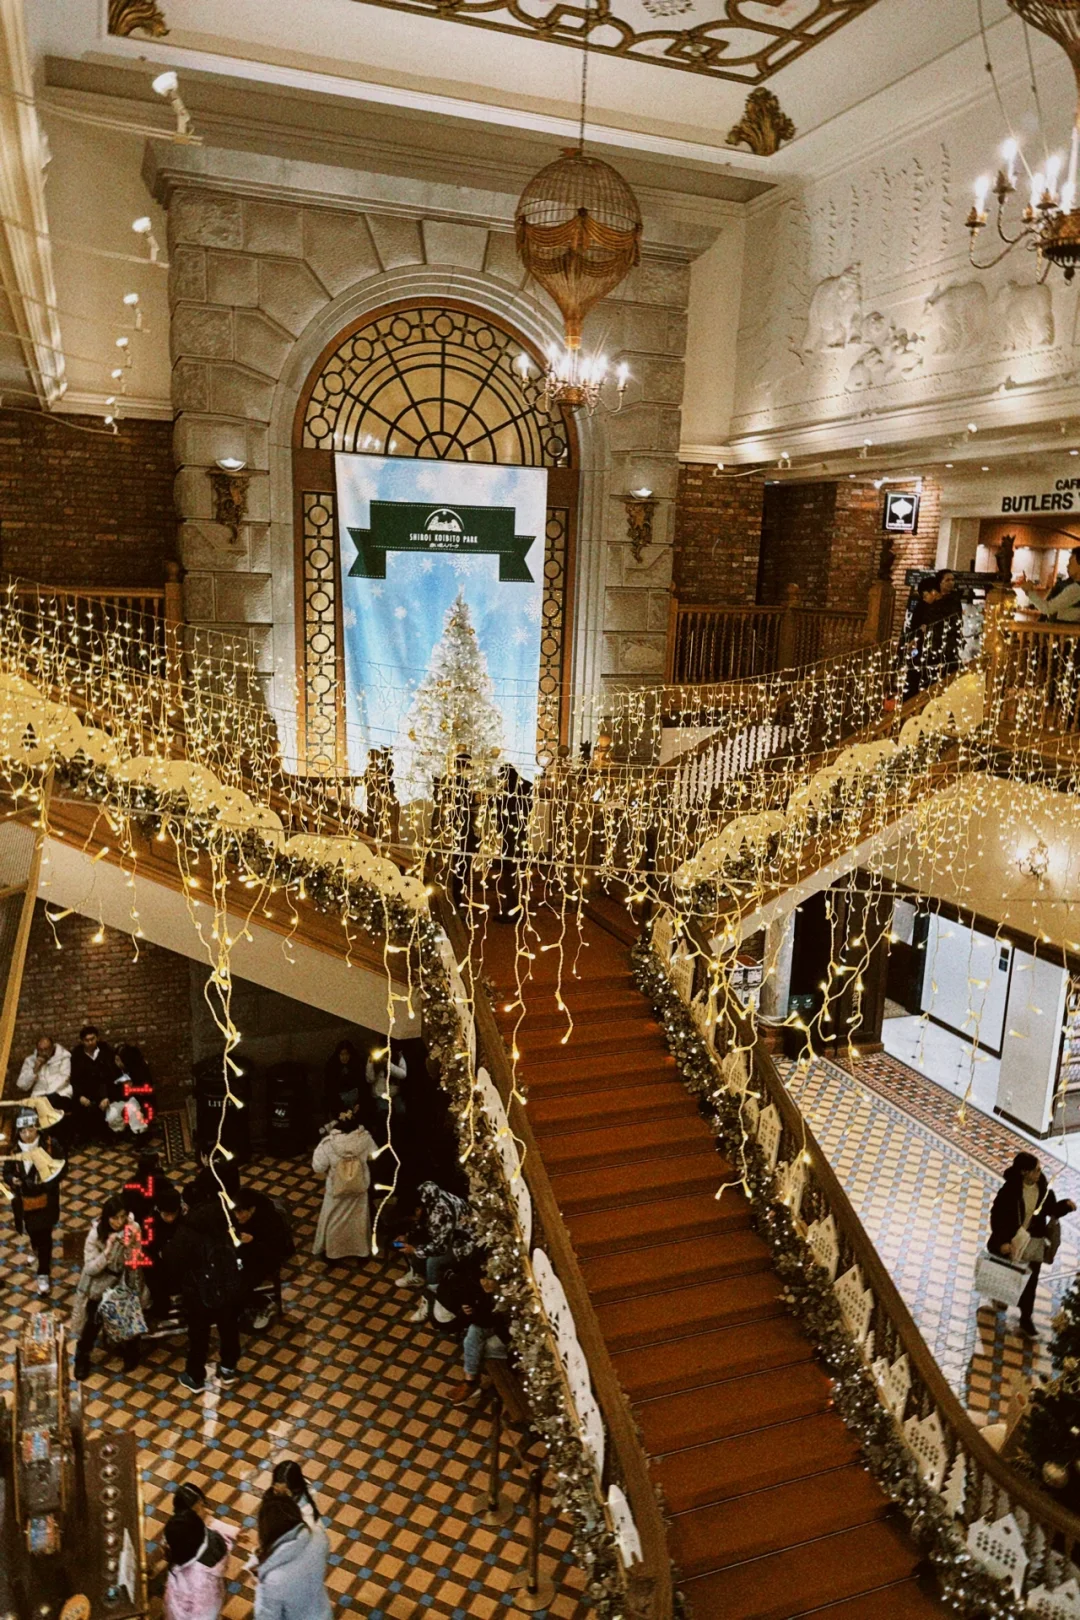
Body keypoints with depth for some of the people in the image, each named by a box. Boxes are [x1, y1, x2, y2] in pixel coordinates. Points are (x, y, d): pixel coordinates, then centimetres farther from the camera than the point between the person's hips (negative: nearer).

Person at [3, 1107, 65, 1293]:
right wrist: (12, 1180, -24)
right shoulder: (14, 1148, -13)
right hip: (25, 1201, 3)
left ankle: (43, 1274, 17)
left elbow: (62, 1167, -9)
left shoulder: (49, 1144, -18)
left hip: (46, 1200, -3)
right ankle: (37, 1252, 58)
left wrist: (52, 1180, -26)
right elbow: (7, 1172, -3)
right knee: (32, 1233, 25)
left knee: (45, 1236, 2)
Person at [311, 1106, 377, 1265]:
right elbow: (374, 1156, -4)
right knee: (359, 1219, 24)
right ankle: (361, 1251, 42)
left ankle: (331, 1253, 41)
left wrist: (329, 1171, 1)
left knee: (334, 1222, 23)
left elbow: (318, 1167, -19)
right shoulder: (365, 1138, -23)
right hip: (360, 1187, 2)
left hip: (336, 1189, -2)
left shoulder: (328, 1143, -29)